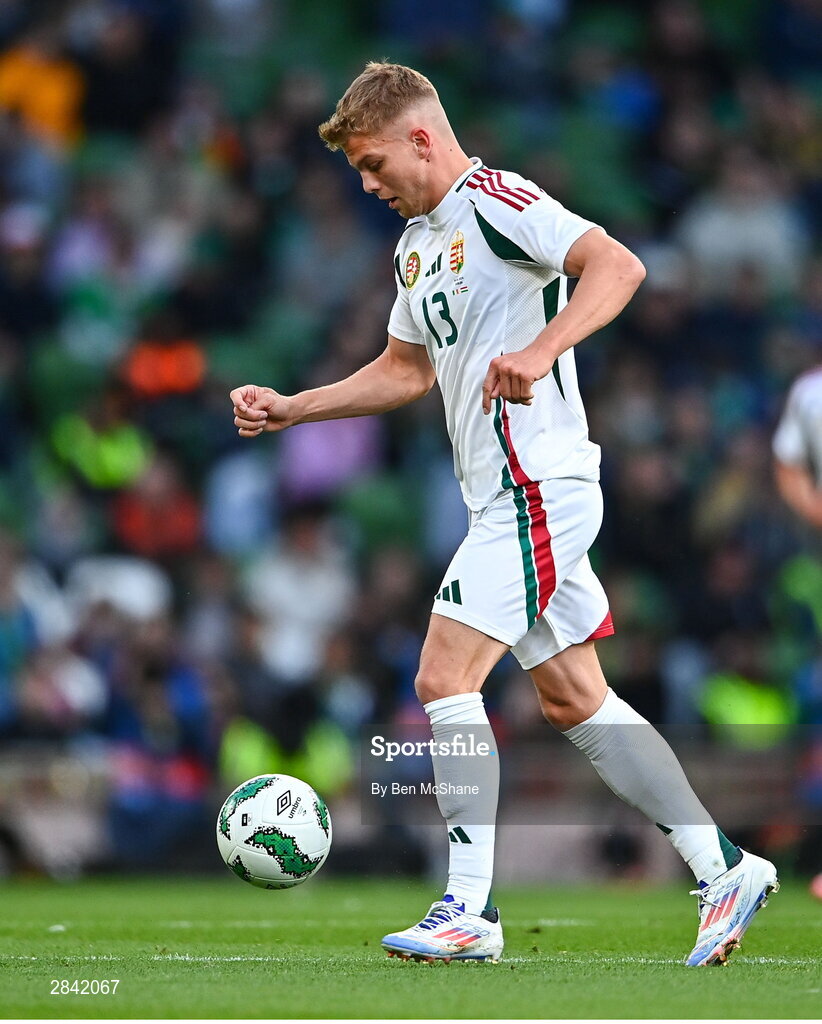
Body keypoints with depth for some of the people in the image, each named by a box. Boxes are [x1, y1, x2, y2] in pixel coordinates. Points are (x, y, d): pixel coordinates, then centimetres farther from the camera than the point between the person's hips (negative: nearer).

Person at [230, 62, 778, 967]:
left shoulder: (495, 202, -11)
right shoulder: (416, 241, 18)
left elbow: (618, 265, -24)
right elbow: (406, 370, 28)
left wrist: (540, 351, -36)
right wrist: (290, 410, 21)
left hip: (536, 483, -10)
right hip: (508, 495, 10)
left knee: (444, 680, -13)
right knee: (571, 700, 11)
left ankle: (470, 913, -11)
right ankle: (723, 867, 14)